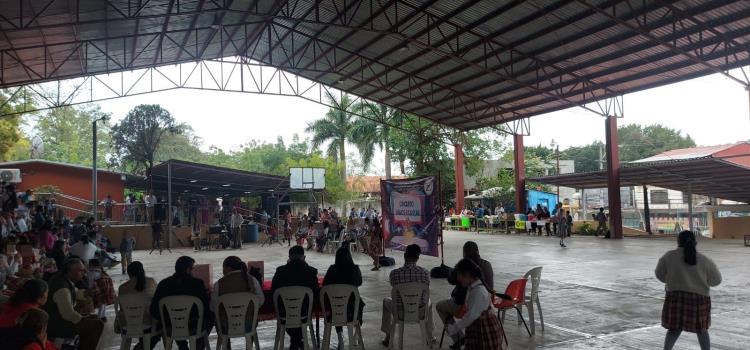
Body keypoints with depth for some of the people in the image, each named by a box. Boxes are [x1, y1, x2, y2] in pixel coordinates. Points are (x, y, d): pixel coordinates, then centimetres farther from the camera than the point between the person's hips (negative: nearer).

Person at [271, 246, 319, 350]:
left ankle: (294, 340, 43)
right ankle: (298, 340, 43)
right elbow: (316, 293, -1)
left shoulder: (280, 270, -9)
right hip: (304, 312, 0)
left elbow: (273, 291, 0)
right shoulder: (311, 271, -10)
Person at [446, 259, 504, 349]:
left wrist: (453, 329, -19)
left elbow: (471, 316, -25)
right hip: (478, 327, 9)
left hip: (486, 329, -9)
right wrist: (456, 326, 10)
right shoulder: (472, 288, 3)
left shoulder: (478, 291, -24)